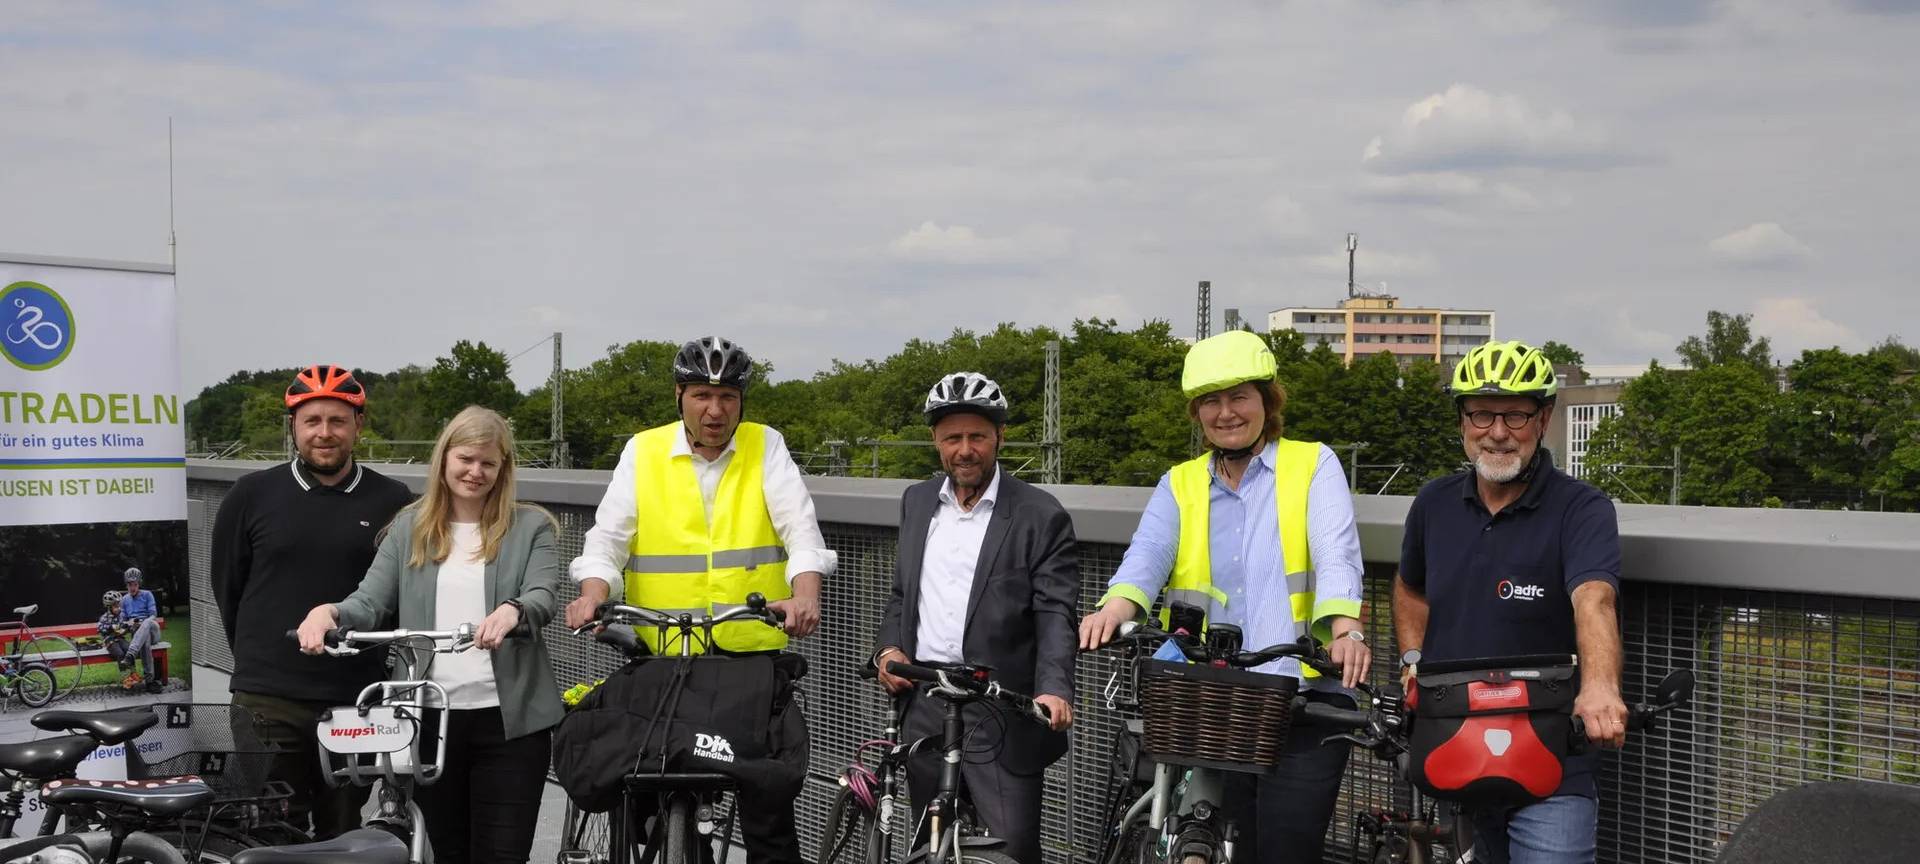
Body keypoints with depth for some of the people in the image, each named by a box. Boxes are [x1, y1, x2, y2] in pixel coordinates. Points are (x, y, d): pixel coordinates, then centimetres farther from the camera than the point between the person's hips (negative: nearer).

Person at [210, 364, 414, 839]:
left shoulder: (393, 502, 1)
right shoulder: (252, 495, 2)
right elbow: (227, 587, 11)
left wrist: (383, 667, 7)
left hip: (357, 703, 1)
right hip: (268, 703, -1)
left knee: (341, 839, 13)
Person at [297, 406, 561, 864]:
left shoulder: (530, 528, 6)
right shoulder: (409, 528, 12)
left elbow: (543, 598, -10)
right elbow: (370, 603, 4)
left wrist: (512, 611, -34)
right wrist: (329, 611, -19)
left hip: (509, 719, -2)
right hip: (430, 717, 3)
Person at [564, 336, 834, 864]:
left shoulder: (765, 447, 5)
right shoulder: (643, 452, 6)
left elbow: (801, 529, -7)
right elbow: (608, 536, 0)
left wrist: (805, 594, -26)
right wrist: (592, 595, -20)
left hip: (754, 655, 0)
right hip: (660, 660, 1)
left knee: (767, 801, -1)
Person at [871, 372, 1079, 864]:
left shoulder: (1040, 516, -4)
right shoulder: (917, 503, 13)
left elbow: (1055, 615, -11)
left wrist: (1054, 690, -26)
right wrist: (888, 647, 3)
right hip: (923, 707, 5)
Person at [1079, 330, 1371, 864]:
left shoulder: (1314, 465, 8)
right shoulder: (1179, 486, 15)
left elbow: (1337, 555, -8)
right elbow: (1148, 553, -4)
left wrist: (1345, 627, -29)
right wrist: (1116, 607, -27)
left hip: (1302, 704, -3)